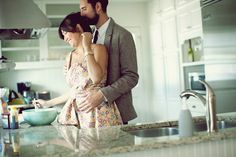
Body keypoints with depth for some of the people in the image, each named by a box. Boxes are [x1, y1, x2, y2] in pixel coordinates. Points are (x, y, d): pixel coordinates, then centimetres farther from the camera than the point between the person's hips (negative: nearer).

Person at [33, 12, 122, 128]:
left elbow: (96, 78, -20)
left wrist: (87, 47, -12)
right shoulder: (70, 57, 14)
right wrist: (48, 103, 23)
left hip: (98, 114, -5)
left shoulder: (98, 49, -3)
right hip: (76, 113, 5)